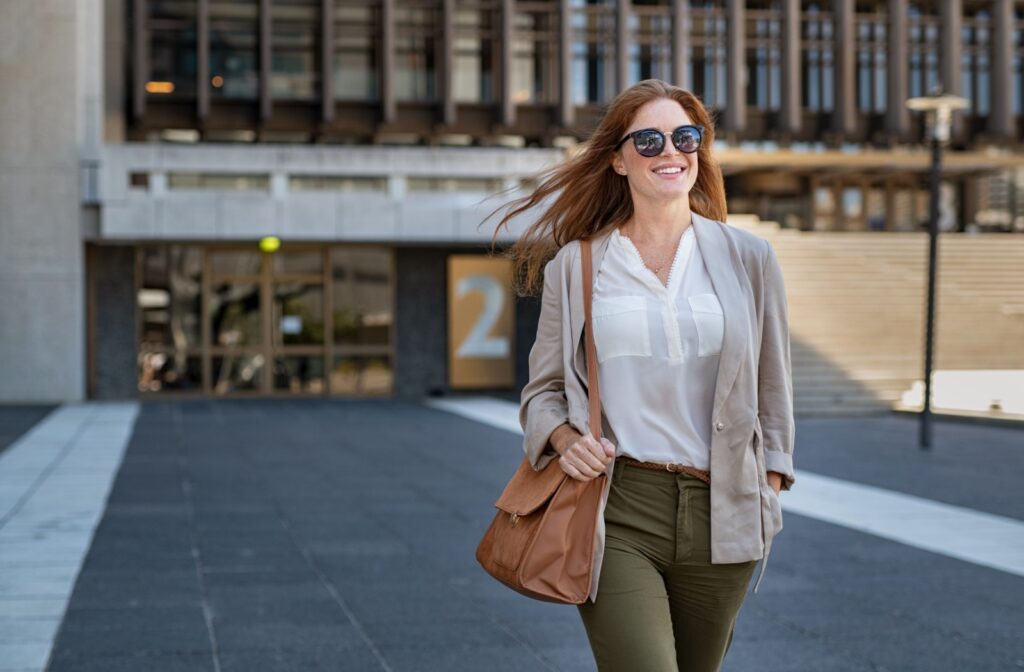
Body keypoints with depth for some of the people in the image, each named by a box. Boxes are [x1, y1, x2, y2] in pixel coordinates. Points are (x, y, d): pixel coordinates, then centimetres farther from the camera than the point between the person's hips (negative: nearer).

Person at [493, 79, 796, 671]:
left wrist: (768, 497, 8)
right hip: (615, 510, -2)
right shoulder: (575, 265, 4)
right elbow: (543, 389, 11)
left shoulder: (748, 259, 7)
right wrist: (564, 438, -10)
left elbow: (772, 389, 12)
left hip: (719, 514, 2)